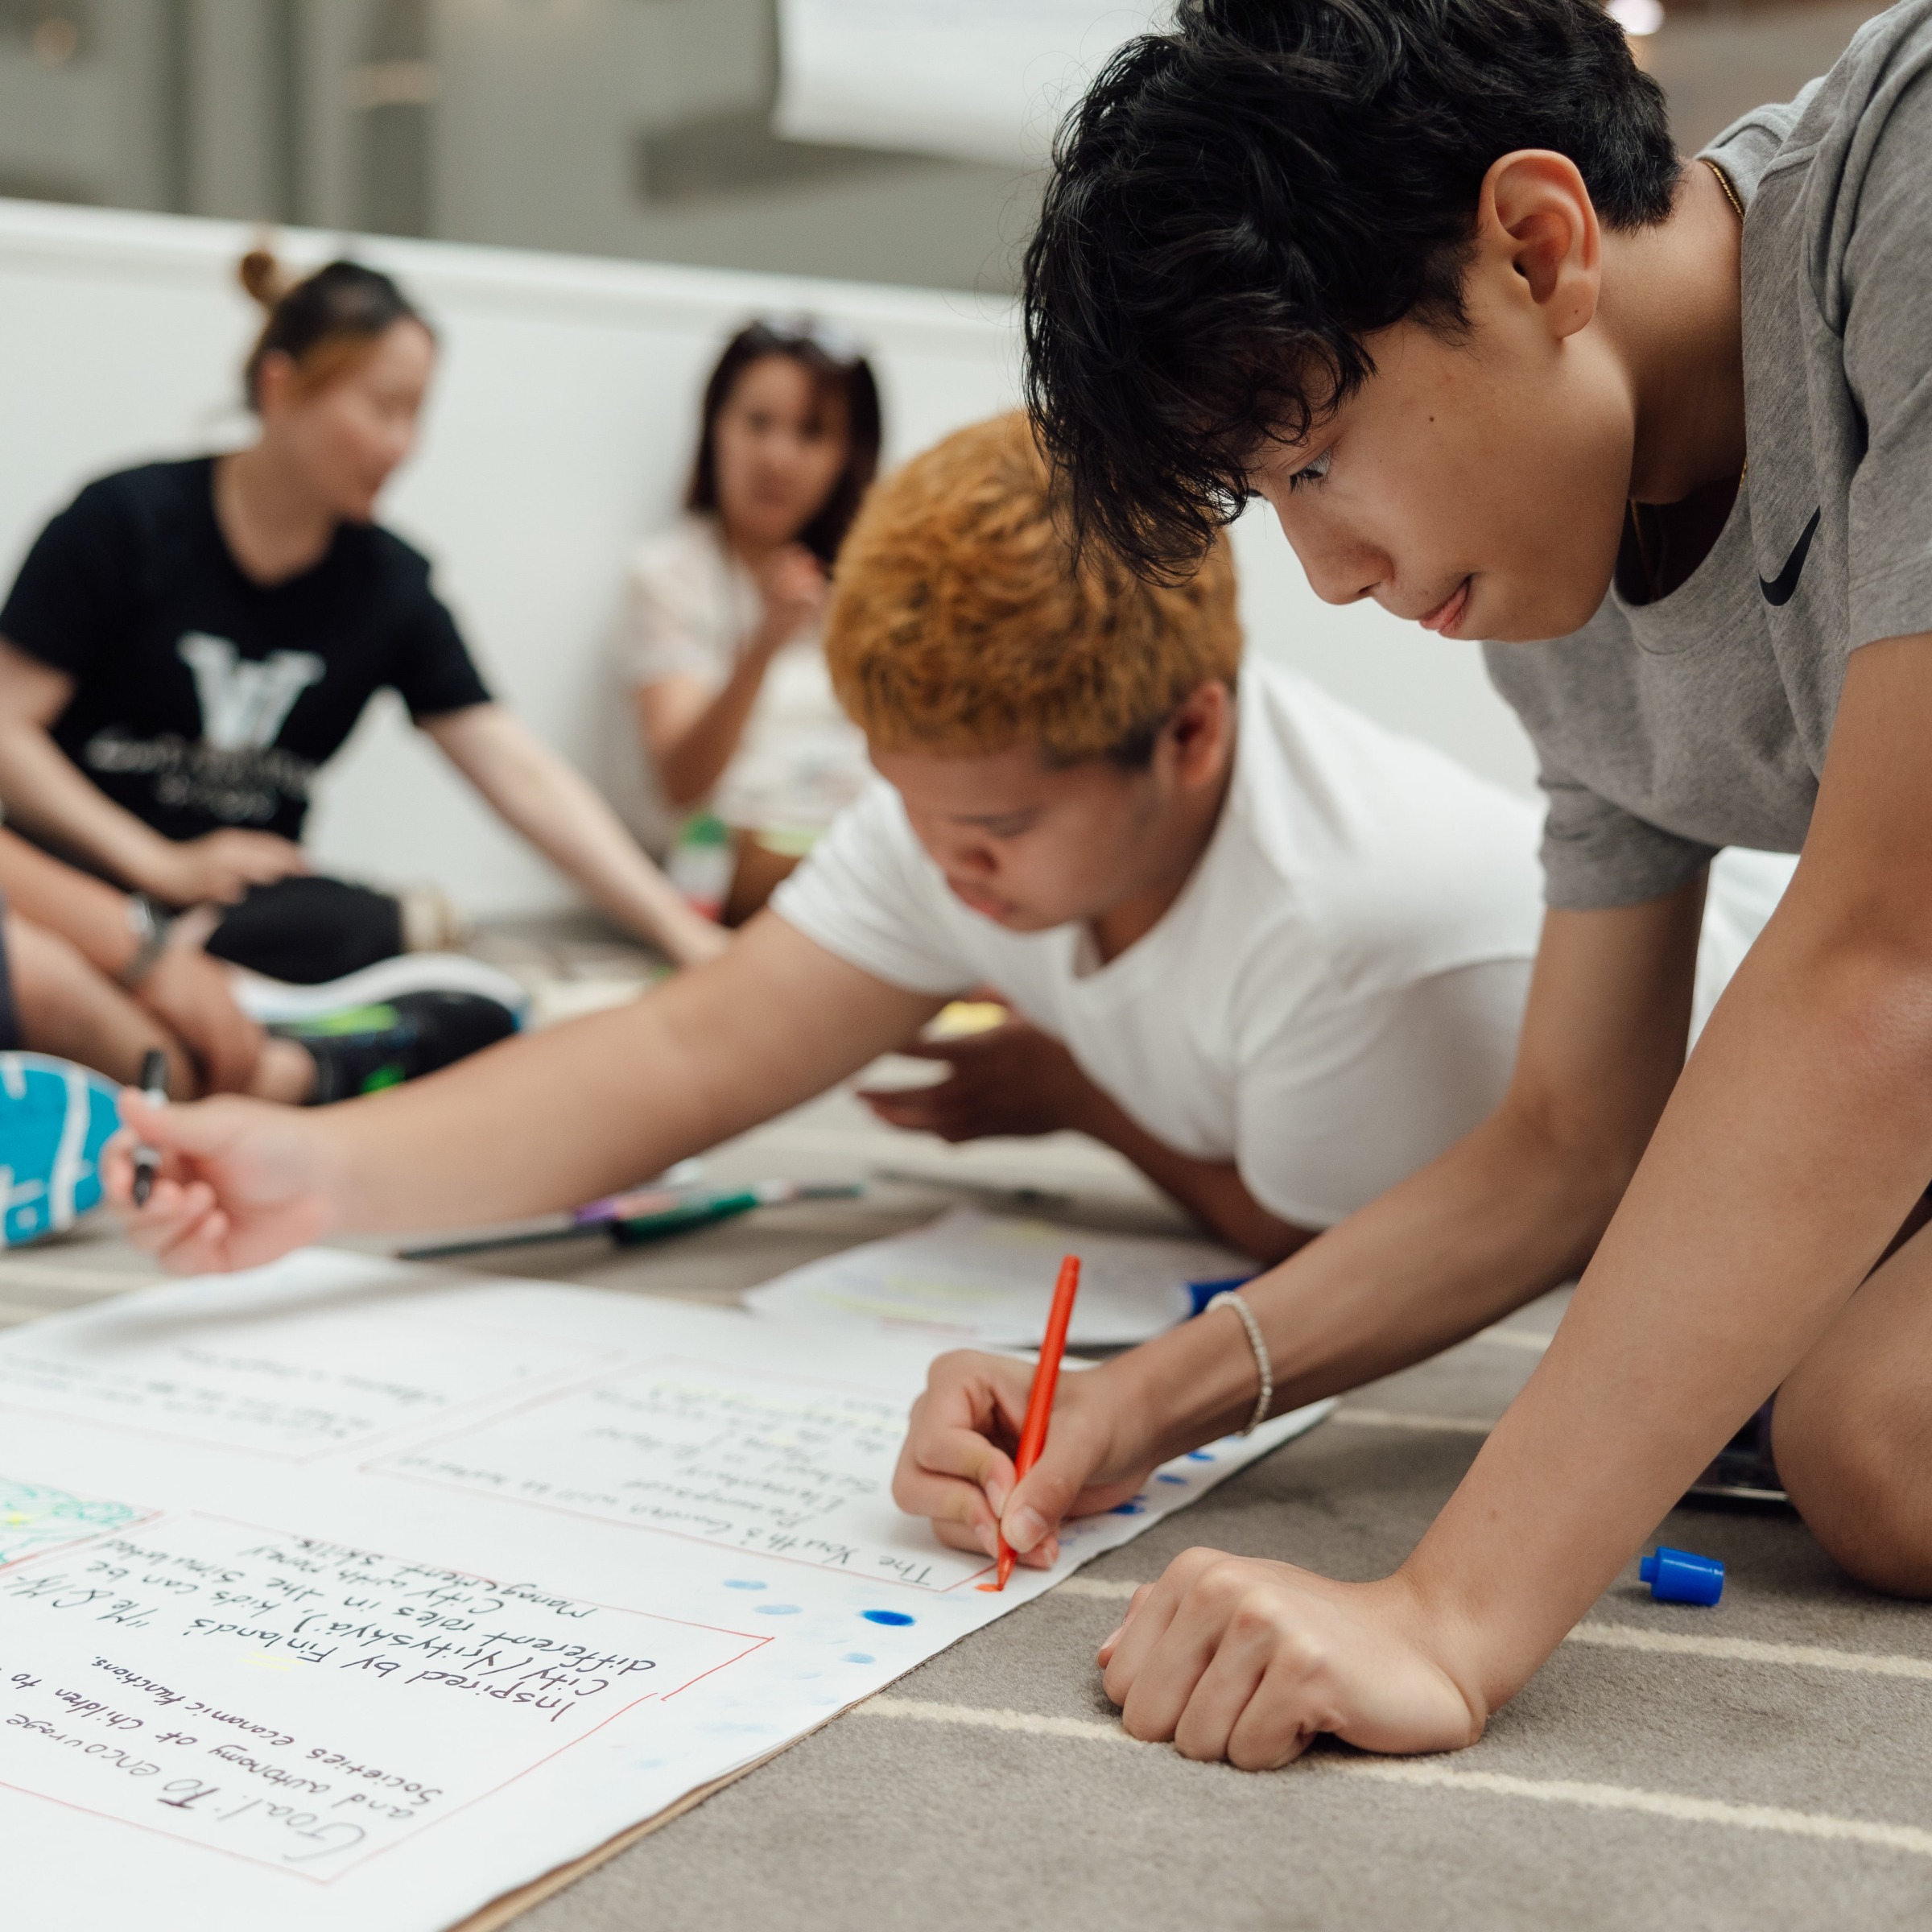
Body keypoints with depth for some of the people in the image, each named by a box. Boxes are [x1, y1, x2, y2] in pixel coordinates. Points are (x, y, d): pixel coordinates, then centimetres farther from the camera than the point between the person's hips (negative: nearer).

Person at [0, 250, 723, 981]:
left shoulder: (391, 585, 3)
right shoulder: (125, 520, -4)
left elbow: (523, 776, -3)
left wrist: (687, 937, -12)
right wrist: (164, 866, -14)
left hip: (254, 895, 4)